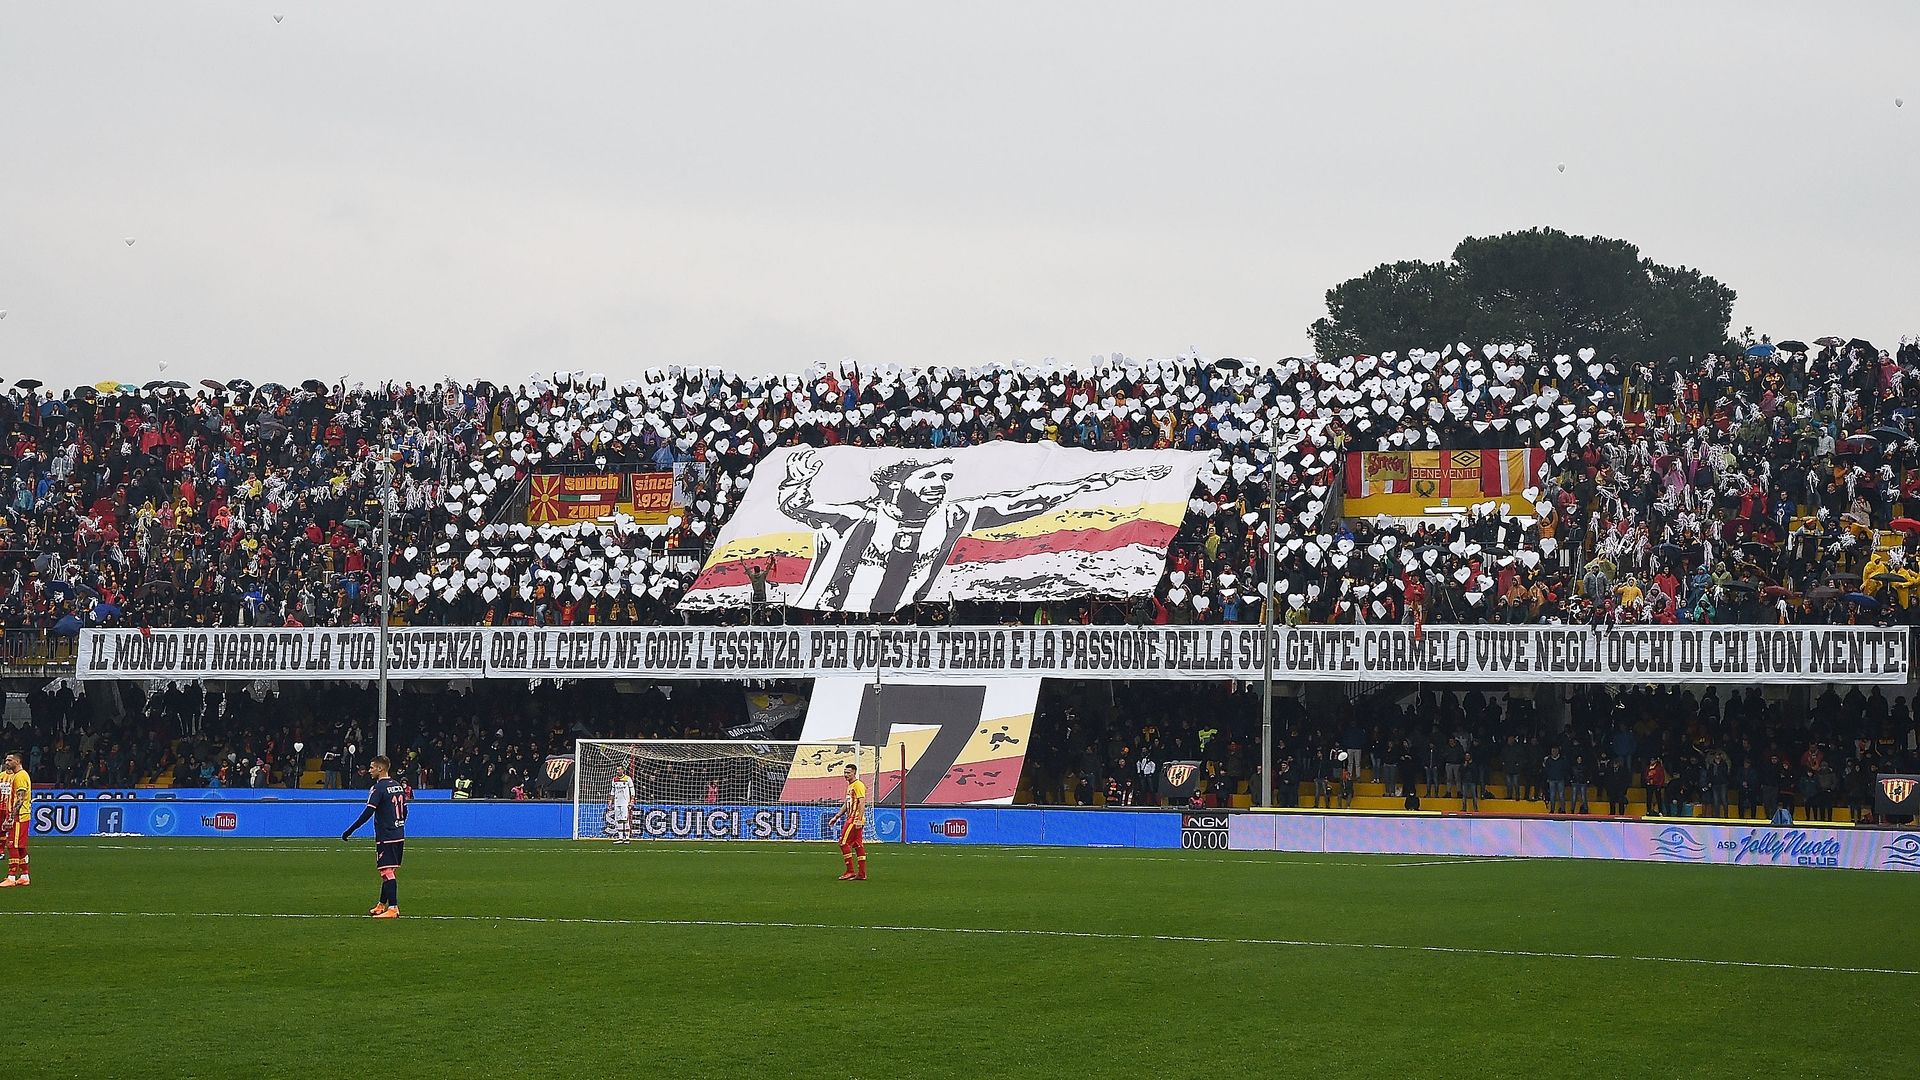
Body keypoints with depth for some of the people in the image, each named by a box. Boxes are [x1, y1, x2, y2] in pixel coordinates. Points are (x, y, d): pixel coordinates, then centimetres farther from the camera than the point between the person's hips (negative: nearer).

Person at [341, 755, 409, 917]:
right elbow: (404, 811, 19)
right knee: (388, 872, 16)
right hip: (399, 835, 8)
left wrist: (349, 831, -17)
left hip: (385, 837, -8)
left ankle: (393, 908, -15)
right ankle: (382, 905, 23)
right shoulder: (398, 786, 12)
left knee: (387, 872, -9)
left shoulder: (379, 788, -13)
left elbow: (368, 813, -19)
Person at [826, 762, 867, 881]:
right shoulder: (850, 786, 20)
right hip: (851, 819, 10)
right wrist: (836, 817, 24)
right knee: (858, 845, 8)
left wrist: (859, 820, -26)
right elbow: (846, 805, 27)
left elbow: (862, 803, -19)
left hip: (855, 819, -10)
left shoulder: (858, 785, -11)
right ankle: (862, 874, 8)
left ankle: (850, 871, -9)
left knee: (844, 843, -10)